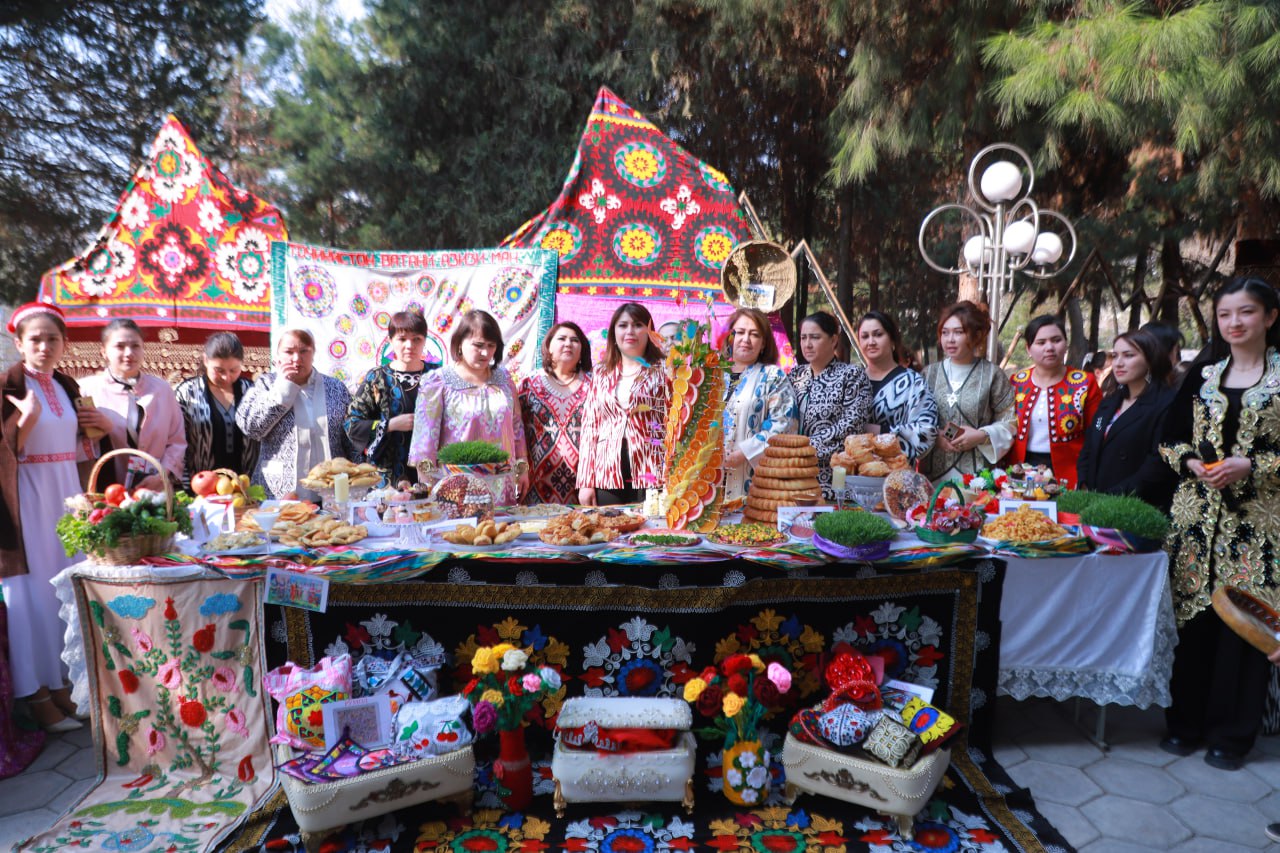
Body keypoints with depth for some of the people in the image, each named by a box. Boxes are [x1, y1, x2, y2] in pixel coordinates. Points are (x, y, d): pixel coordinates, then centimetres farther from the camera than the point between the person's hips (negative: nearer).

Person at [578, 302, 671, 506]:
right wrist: (585, 482, 4)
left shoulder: (662, 371, 5)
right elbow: (589, 428, 11)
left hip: (650, 474, -3)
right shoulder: (601, 375, 14)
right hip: (606, 475, 3)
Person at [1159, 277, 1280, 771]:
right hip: (1197, 514, 3)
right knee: (1193, 616, 6)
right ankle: (1187, 722, 19)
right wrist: (1192, 463, -7)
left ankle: (1232, 734, 16)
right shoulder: (1202, 377, 10)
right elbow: (1170, 439, 11)